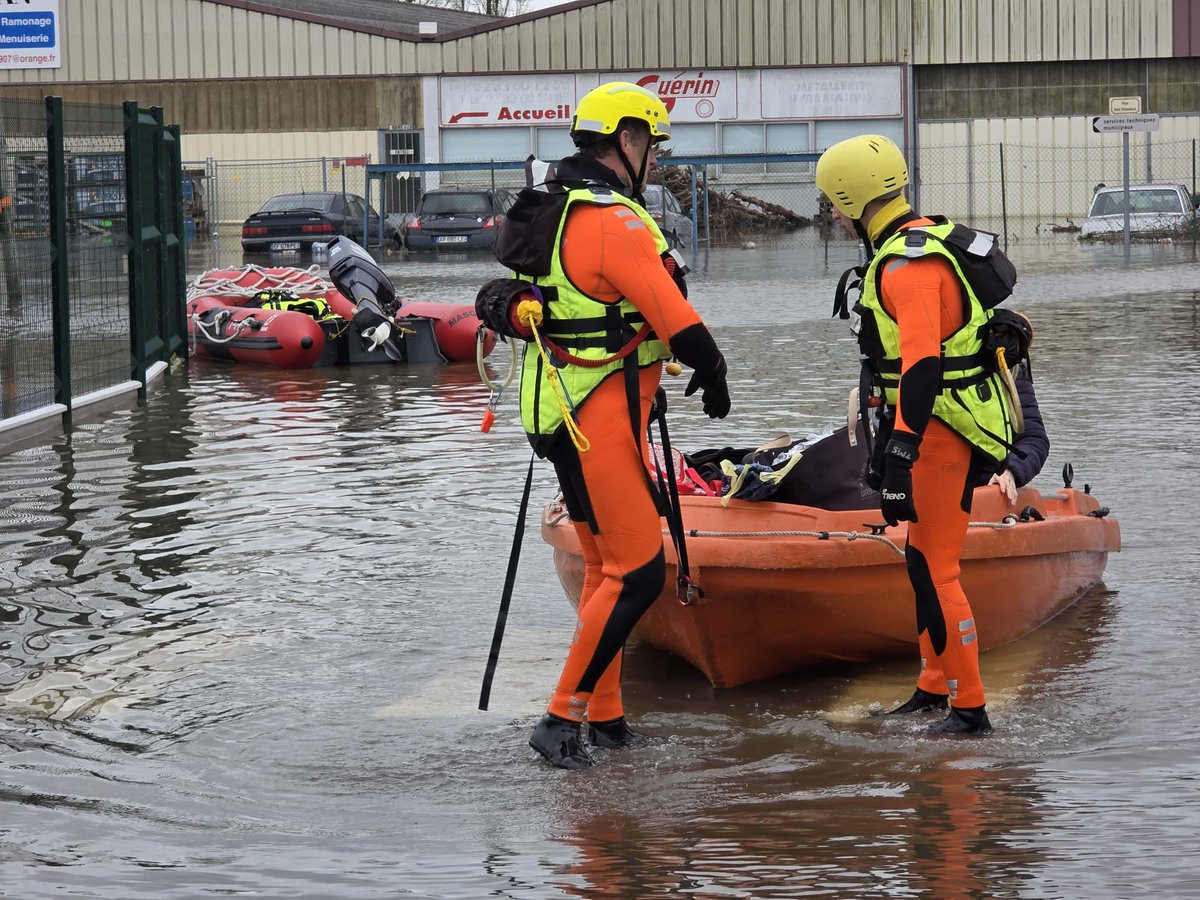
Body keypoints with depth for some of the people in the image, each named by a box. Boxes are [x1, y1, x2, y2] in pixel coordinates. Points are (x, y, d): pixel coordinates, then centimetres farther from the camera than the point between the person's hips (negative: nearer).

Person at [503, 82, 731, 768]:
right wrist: (713, 374, -1)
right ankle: (563, 719, -6)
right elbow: (674, 318, -19)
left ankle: (604, 716, 23)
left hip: (563, 415, 11)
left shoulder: (550, 211, 13)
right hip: (602, 422, -11)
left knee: (608, 564, 18)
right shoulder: (616, 222, -18)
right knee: (639, 572, -7)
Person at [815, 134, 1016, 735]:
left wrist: (902, 453, -32)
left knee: (933, 571, -7)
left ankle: (969, 707, -3)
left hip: (941, 433, -11)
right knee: (925, 560, 18)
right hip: (949, 423, 11)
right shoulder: (921, 241, 14)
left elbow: (922, 364, -28)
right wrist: (891, 432, 29)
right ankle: (935, 686, 28)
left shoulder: (907, 263, -19)